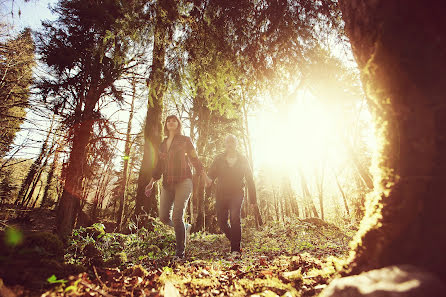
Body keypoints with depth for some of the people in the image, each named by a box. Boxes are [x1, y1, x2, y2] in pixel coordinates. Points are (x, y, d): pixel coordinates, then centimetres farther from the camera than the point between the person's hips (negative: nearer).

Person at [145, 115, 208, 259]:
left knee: (177, 217, -12)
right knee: (164, 217, 3)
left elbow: (195, 160, 3)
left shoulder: (185, 140, 5)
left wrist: (206, 179, -5)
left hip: (183, 182, -5)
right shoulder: (163, 144, 18)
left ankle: (180, 253, 2)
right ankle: (185, 227, 31)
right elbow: (159, 166, 21)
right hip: (167, 184, 6)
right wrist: (152, 182, 16)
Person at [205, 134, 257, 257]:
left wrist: (253, 197, 5)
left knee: (234, 218, -21)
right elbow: (211, 173, -2)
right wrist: (208, 179, -27)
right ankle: (234, 239, 36)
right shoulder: (219, 159, 7)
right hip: (221, 194, 2)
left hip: (236, 193, -2)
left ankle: (236, 249, -11)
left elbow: (250, 179, 7)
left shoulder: (242, 160, 6)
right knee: (221, 220, 6)